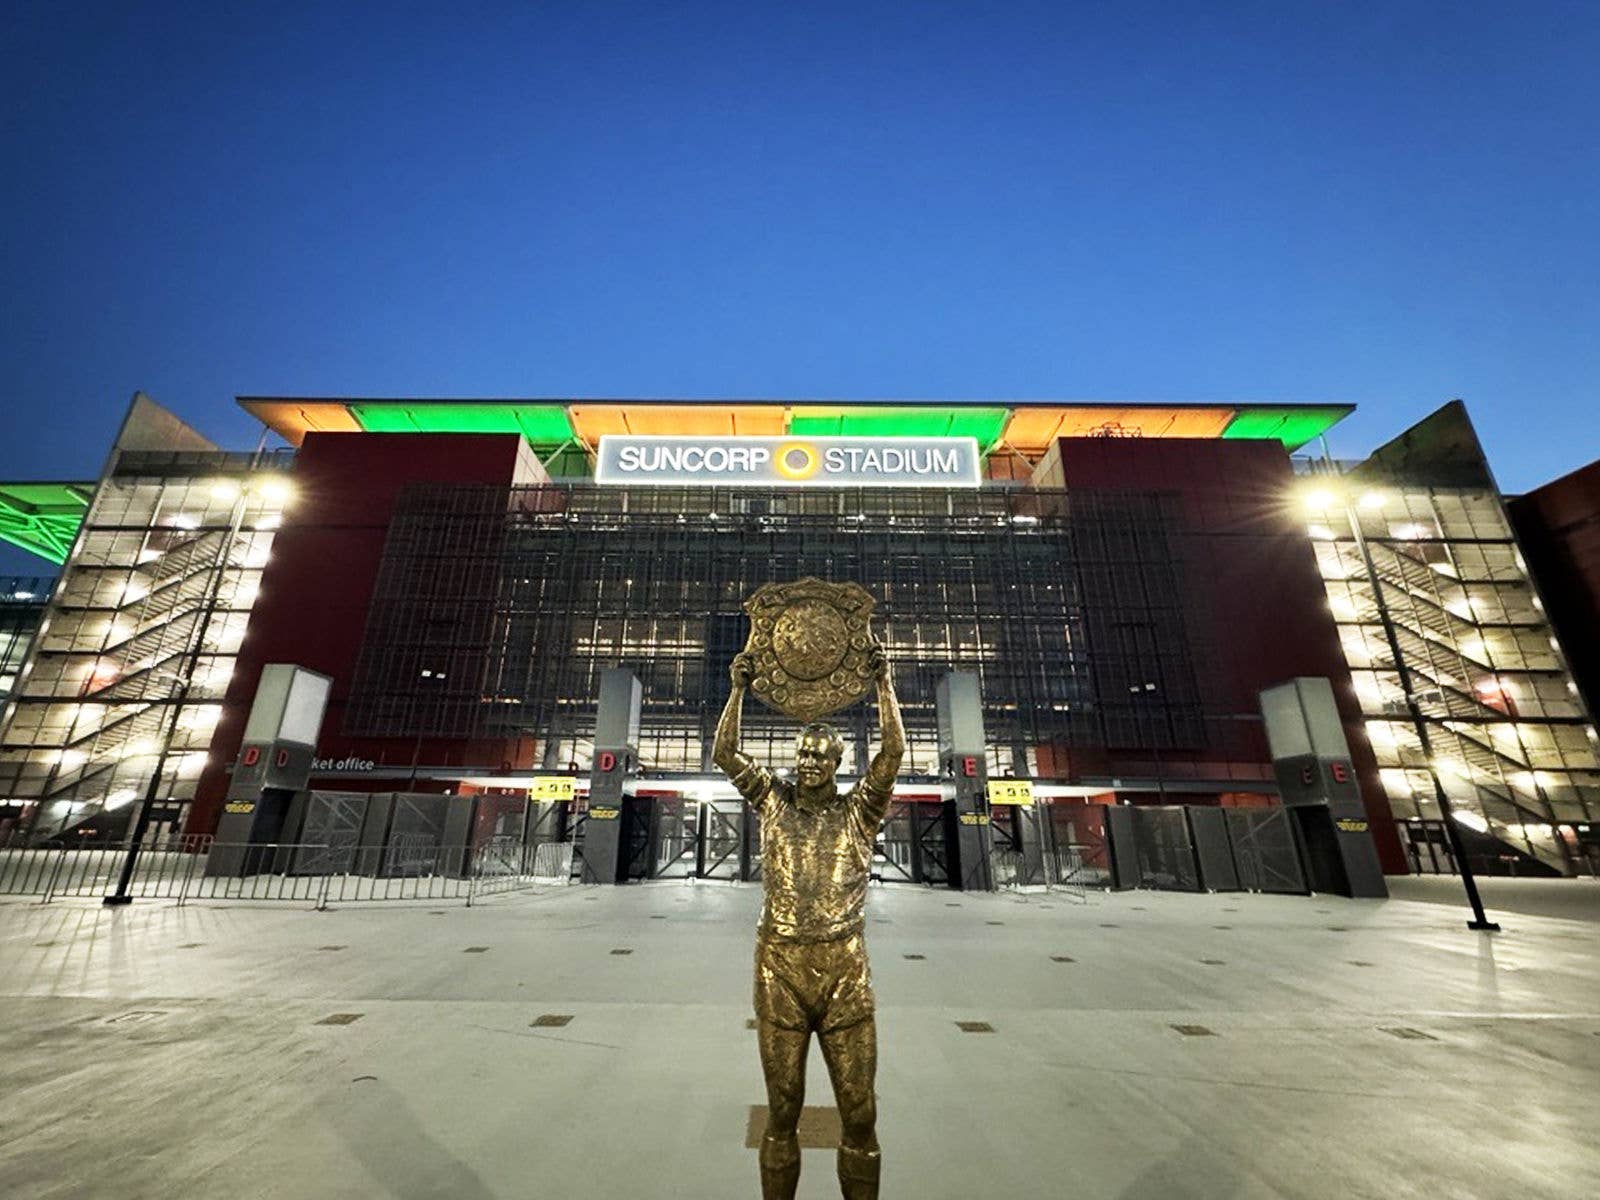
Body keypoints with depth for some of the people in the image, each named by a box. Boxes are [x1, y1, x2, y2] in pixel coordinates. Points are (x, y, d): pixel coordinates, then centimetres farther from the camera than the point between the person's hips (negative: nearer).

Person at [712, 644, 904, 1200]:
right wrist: (738, 689, -10)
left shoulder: (858, 810, 3)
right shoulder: (774, 802, 6)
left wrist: (884, 682, -14)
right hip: (780, 965, 1)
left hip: (844, 968, 0)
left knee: (859, 1111, 9)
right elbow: (724, 753, -2)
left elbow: (894, 749, -10)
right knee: (782, 1109, 14)